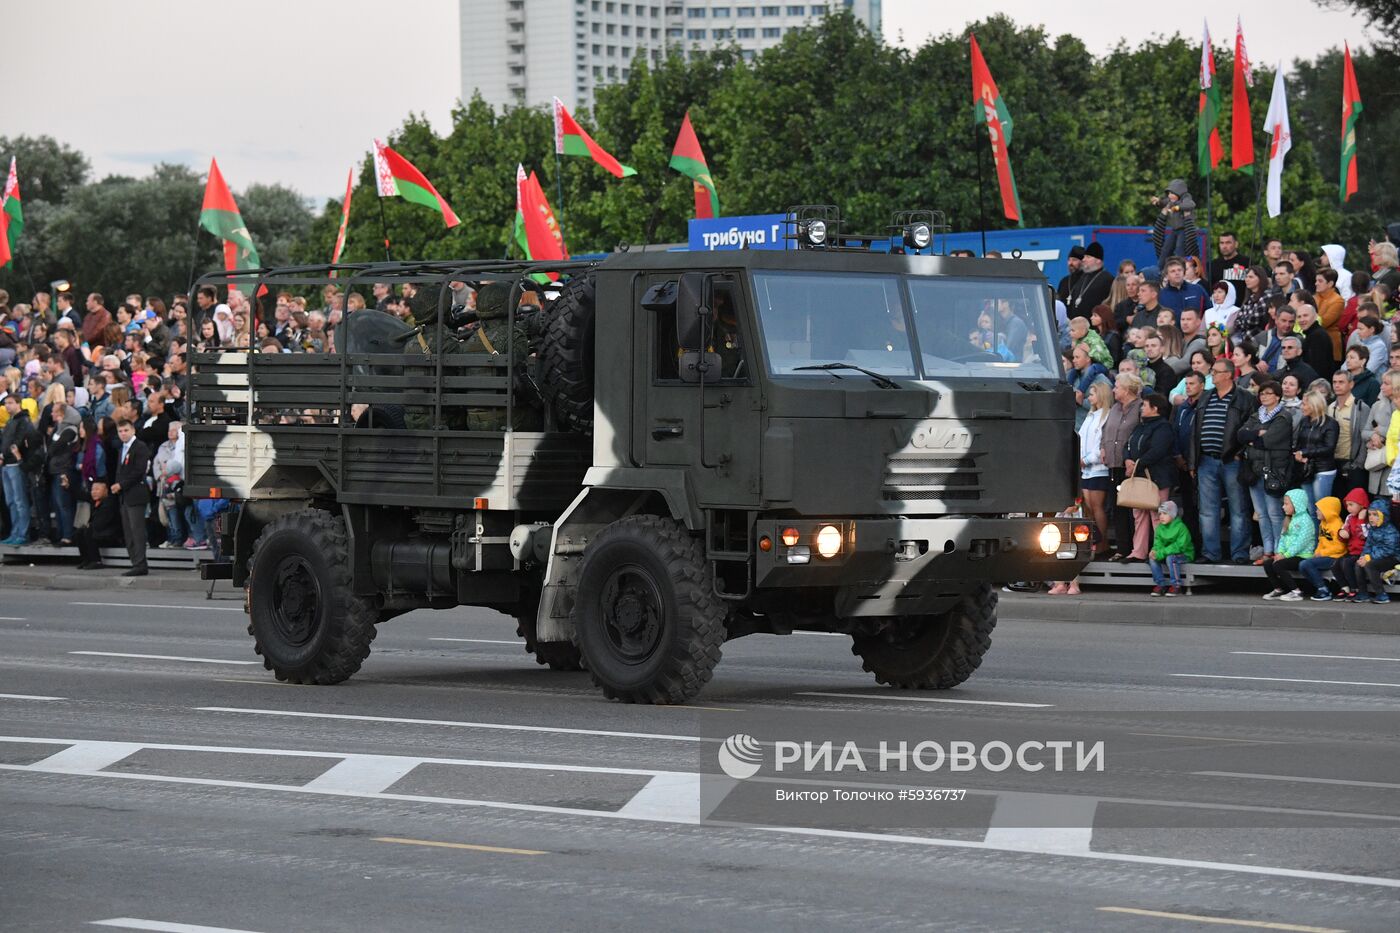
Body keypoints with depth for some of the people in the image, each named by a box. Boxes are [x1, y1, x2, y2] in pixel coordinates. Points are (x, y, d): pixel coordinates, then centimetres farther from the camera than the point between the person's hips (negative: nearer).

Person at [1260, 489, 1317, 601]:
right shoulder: (1289, 520, 18)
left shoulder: (1305, 520, -12)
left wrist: (1285, 555, -20)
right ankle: (1279, 590, 4)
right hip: (1290, 555, 9)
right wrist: (1280, 552, -4)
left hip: (1303, 556, -9)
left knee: (1278, 565, -25)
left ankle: (1296, 592, -18)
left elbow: (1301, 542, -20)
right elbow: (1283, 538, 14)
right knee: (1267, 563, -5)